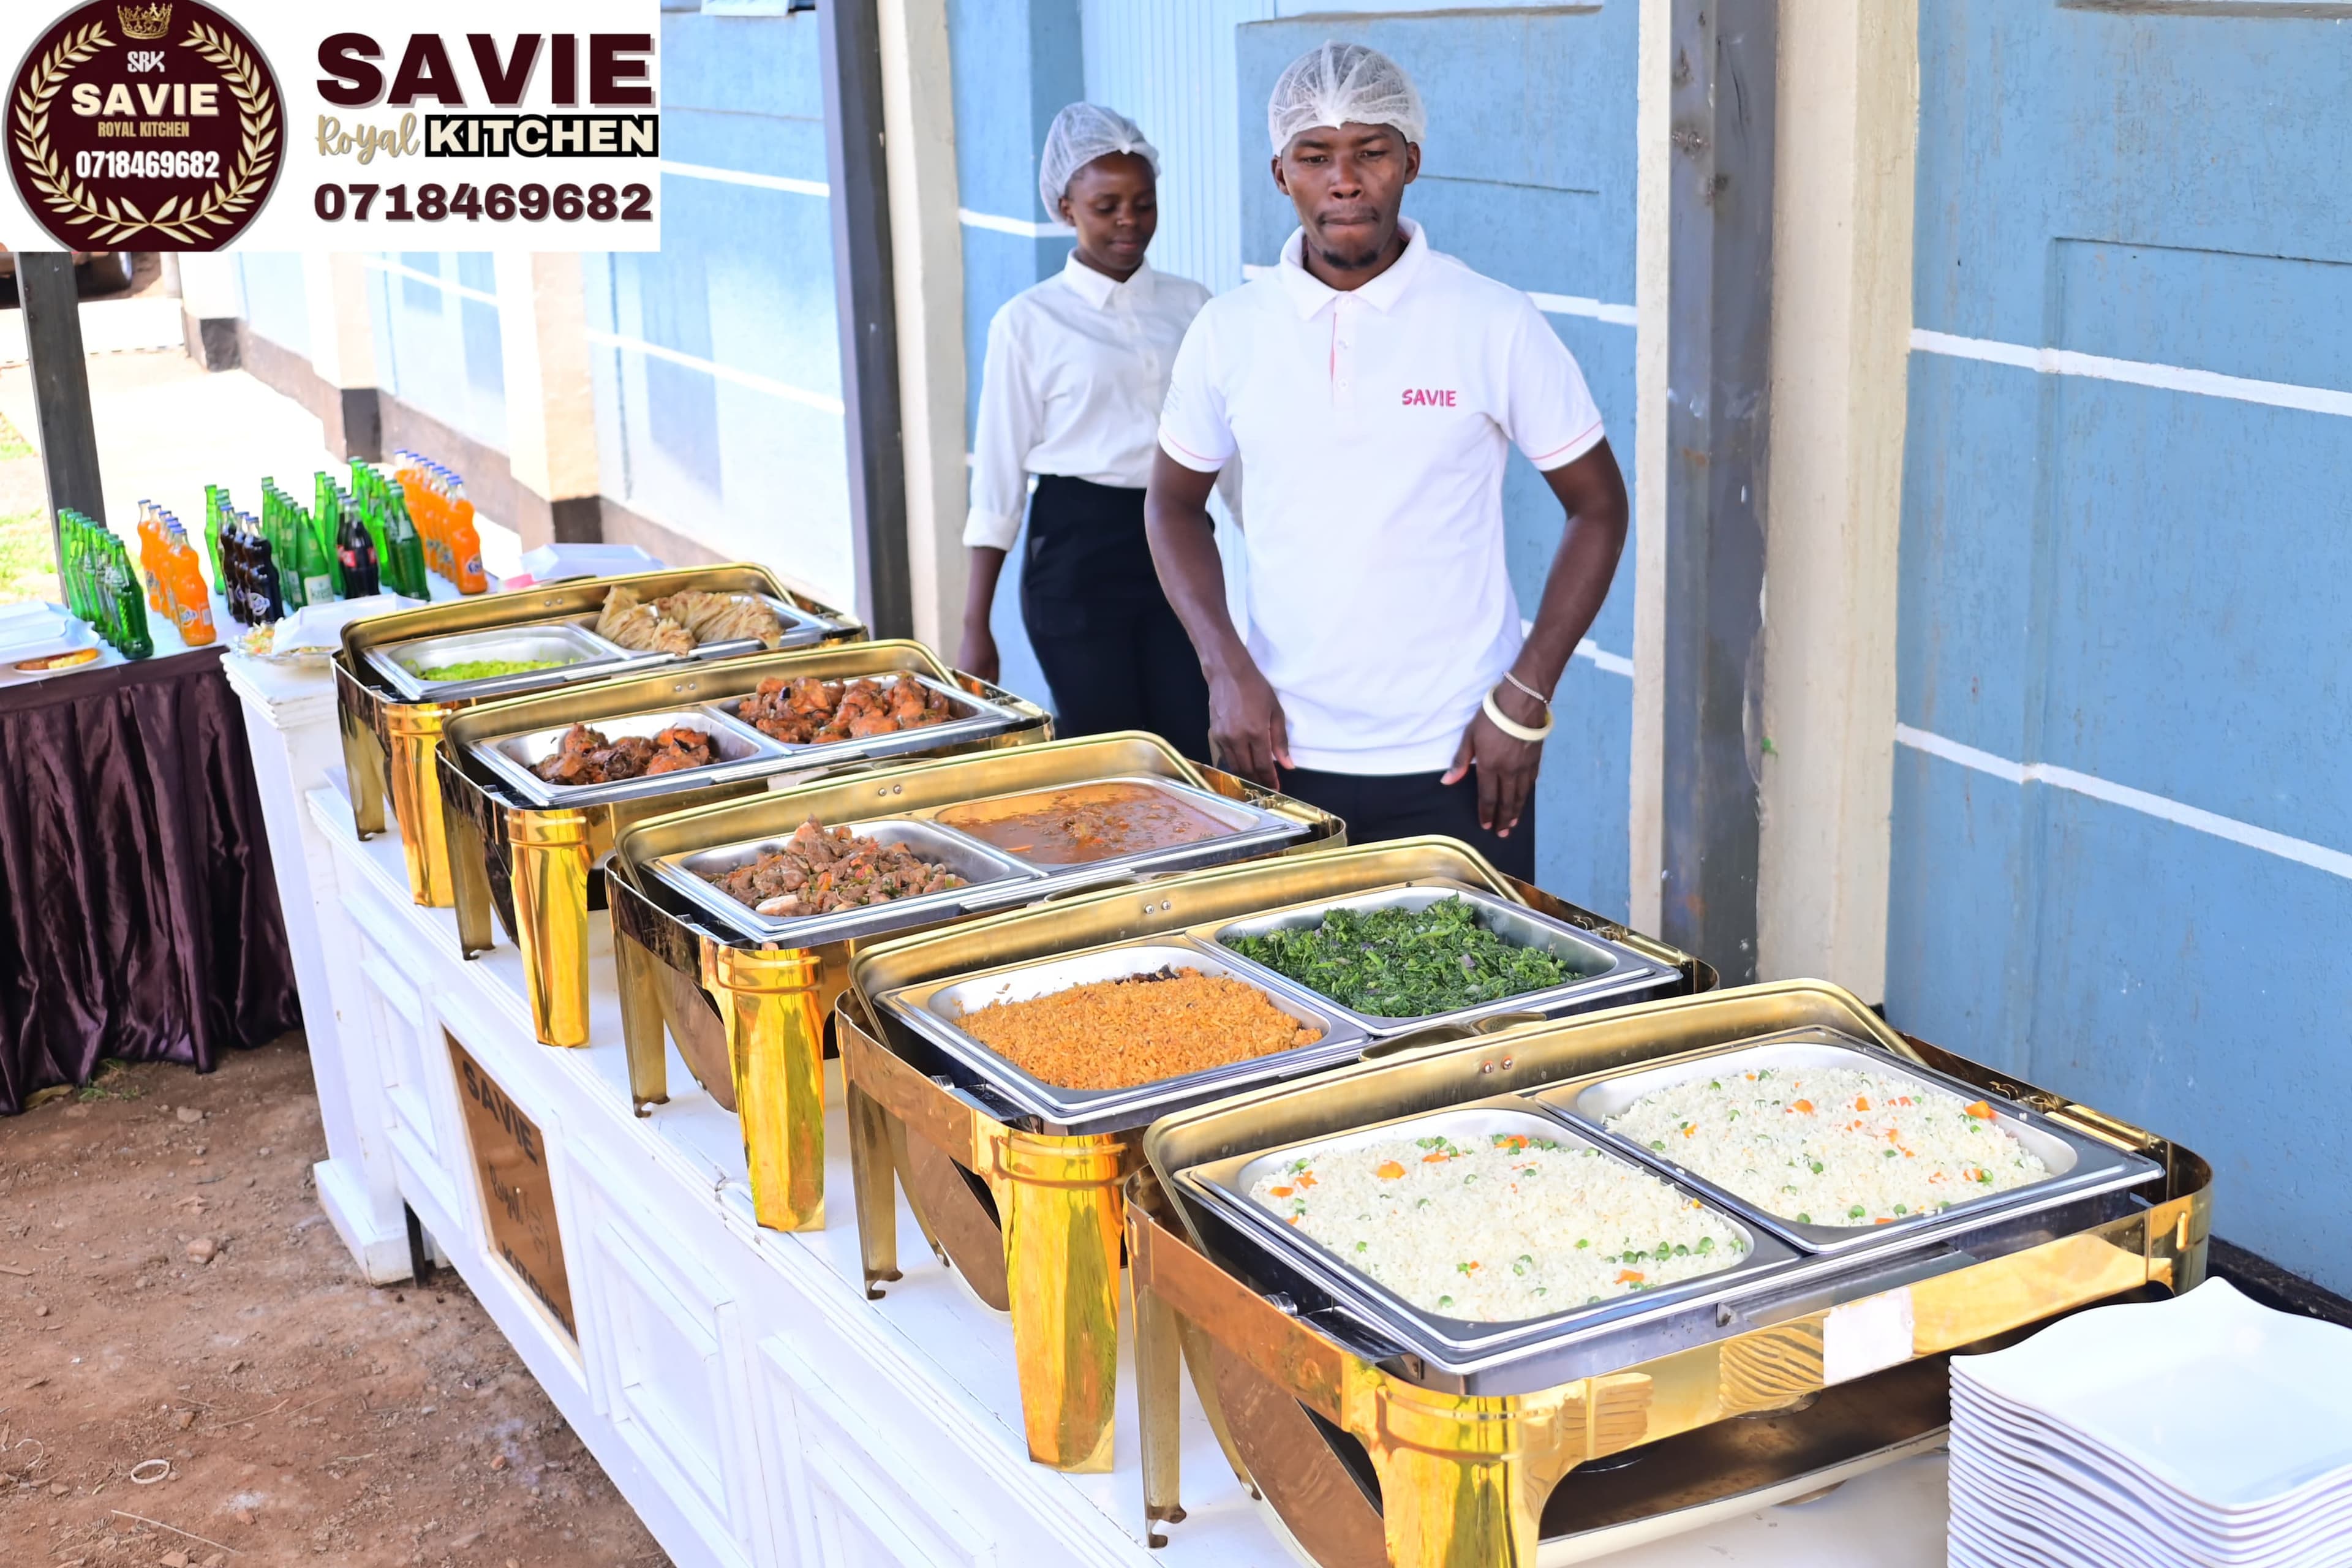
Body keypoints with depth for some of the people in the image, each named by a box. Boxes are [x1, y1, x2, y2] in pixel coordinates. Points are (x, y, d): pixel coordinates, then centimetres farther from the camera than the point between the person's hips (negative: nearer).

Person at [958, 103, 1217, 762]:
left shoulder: (1191, 305, 6)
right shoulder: (1029, 323, -3)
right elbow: (998, 474, -1)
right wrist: (975, 622, -3)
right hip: (1078, 548, -3)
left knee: (1196, 754, 2)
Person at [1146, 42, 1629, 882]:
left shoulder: (1496, 324, -5)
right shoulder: (1228, 331, 1)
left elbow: (1597, 506, 1)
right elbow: (1173, 504, 12)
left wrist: (1526, 700, -8)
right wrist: (1227, 669, -3)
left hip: (1453, 762, -2)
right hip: (1277, 756, 2)